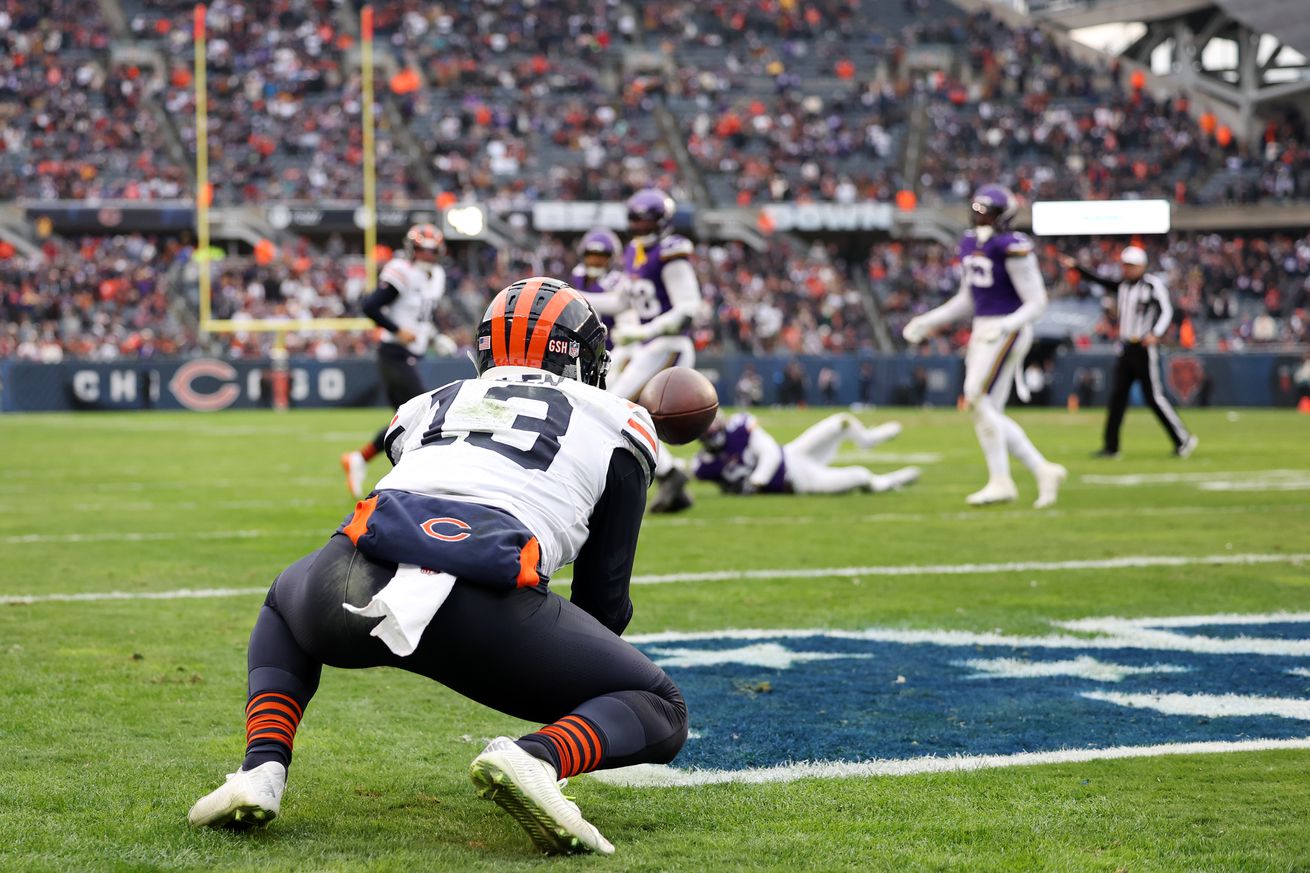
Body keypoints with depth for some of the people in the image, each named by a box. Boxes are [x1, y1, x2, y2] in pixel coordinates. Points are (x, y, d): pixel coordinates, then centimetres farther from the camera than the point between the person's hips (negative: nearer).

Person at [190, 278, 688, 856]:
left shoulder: (429, 407, 35)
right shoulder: (619, 425, 27)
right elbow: (604, 596, 27)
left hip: (353, 588, 4)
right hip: (486, 604, -4)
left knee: (284, 608, 40)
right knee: (660, 715, 16)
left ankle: (262, 766, 13)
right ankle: (536, 759, -17)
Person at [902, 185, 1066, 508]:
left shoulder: (1013, 249, -14)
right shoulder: (970, 244, 11)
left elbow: (1036, 302, -13)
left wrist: (1009, 324, -28)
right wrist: (929, 321, 18)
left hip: (1006, 331, -9)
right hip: (982, 332, 9)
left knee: (979, 401, -14)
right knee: (990, 415, 6)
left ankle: (1000, 482, -7)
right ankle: (1043, 471, 14)